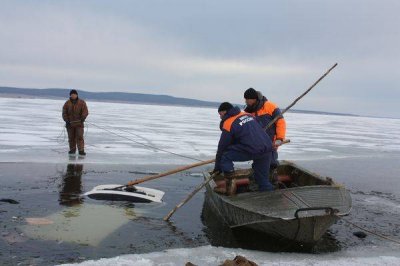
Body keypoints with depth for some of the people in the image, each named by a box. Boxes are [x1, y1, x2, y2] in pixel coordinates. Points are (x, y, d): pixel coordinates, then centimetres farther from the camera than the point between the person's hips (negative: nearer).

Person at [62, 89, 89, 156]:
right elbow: (64, 113, 4)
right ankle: (72, 150, 20)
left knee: (79, 137, -9)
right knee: (71, 138, 8)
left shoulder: (81, 102, 1)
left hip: (79, 123, -2)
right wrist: (66, 120, -8)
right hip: (70, 124, 2)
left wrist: (83, 118, -18)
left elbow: (85, 111, -3)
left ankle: (81, 151, -10)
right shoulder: (67, 103, 5)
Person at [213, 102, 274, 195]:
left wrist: (217, 168, 16)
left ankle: (230, 186, 0)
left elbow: (222, 147, 6)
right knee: (263, 179, 20)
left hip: (252, 150, -7)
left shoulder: (228, 125, 0)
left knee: (225, 156, 4)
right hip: (267, 149, 8)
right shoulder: (248, 115, 20)